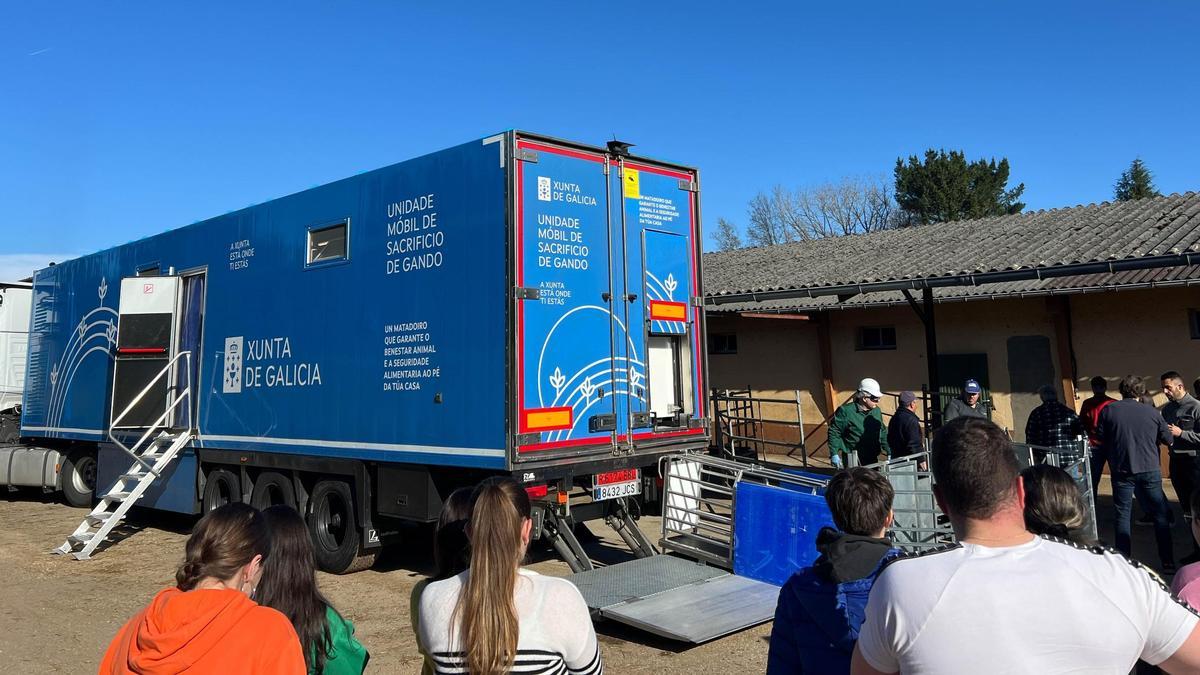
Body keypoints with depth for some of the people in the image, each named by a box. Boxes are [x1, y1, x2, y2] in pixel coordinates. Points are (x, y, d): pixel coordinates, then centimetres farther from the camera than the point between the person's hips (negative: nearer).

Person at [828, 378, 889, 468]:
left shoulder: (877, 411, 9)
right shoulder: (845, 411, -11)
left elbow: (883, 432, 19)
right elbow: (834, 432, -7)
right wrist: (834, 454, -12)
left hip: (872, 459, 6)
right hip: (852, 460, -6)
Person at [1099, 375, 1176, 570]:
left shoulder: (1109, 410, -6)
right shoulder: (1152, 412, -4)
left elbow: (1101, 438, 2)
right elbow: (1168, 440, 7)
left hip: (1121, 470, 0)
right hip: (1150, 470, 0)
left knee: (1122, 515, 9)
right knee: (1160, 515, 12)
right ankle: (1168, 562, 15)